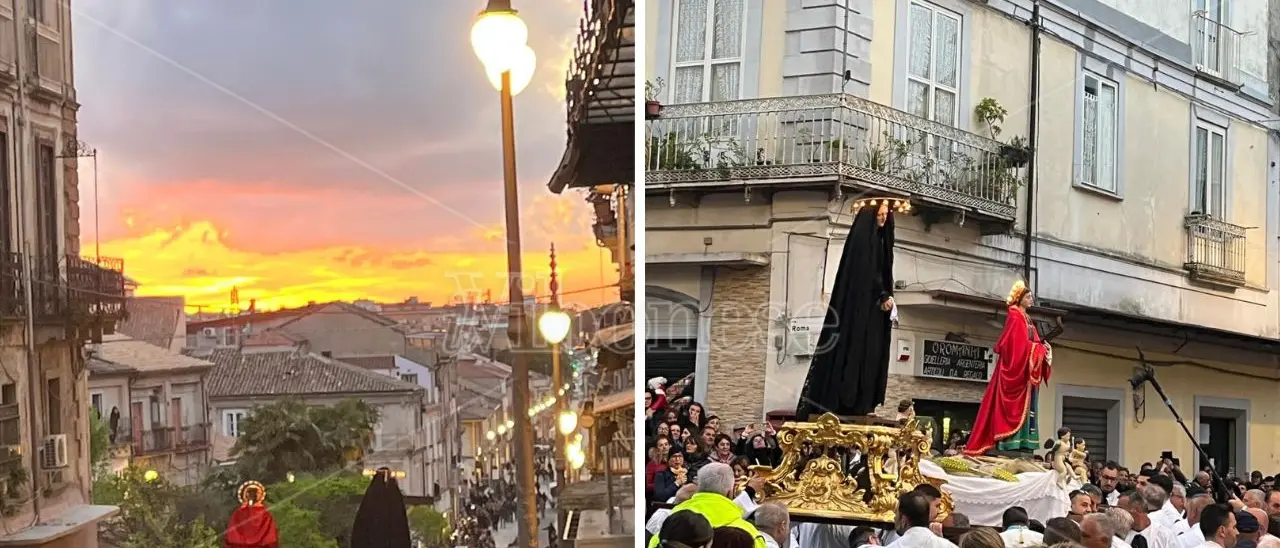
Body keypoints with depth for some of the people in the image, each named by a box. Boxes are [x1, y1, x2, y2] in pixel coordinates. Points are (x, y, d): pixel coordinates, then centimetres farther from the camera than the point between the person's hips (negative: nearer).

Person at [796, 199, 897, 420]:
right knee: (855, 347, -10)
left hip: (873, 306, 9)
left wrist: (885, 297, 8)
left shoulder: (880, 237, 18)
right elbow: (865, 271, -17)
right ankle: (848, 402, -10)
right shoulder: (863, 235, -10)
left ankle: (859, 404, 4)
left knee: (870, 352, 5)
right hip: (859, 303, -9)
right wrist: (882, 297, -15)